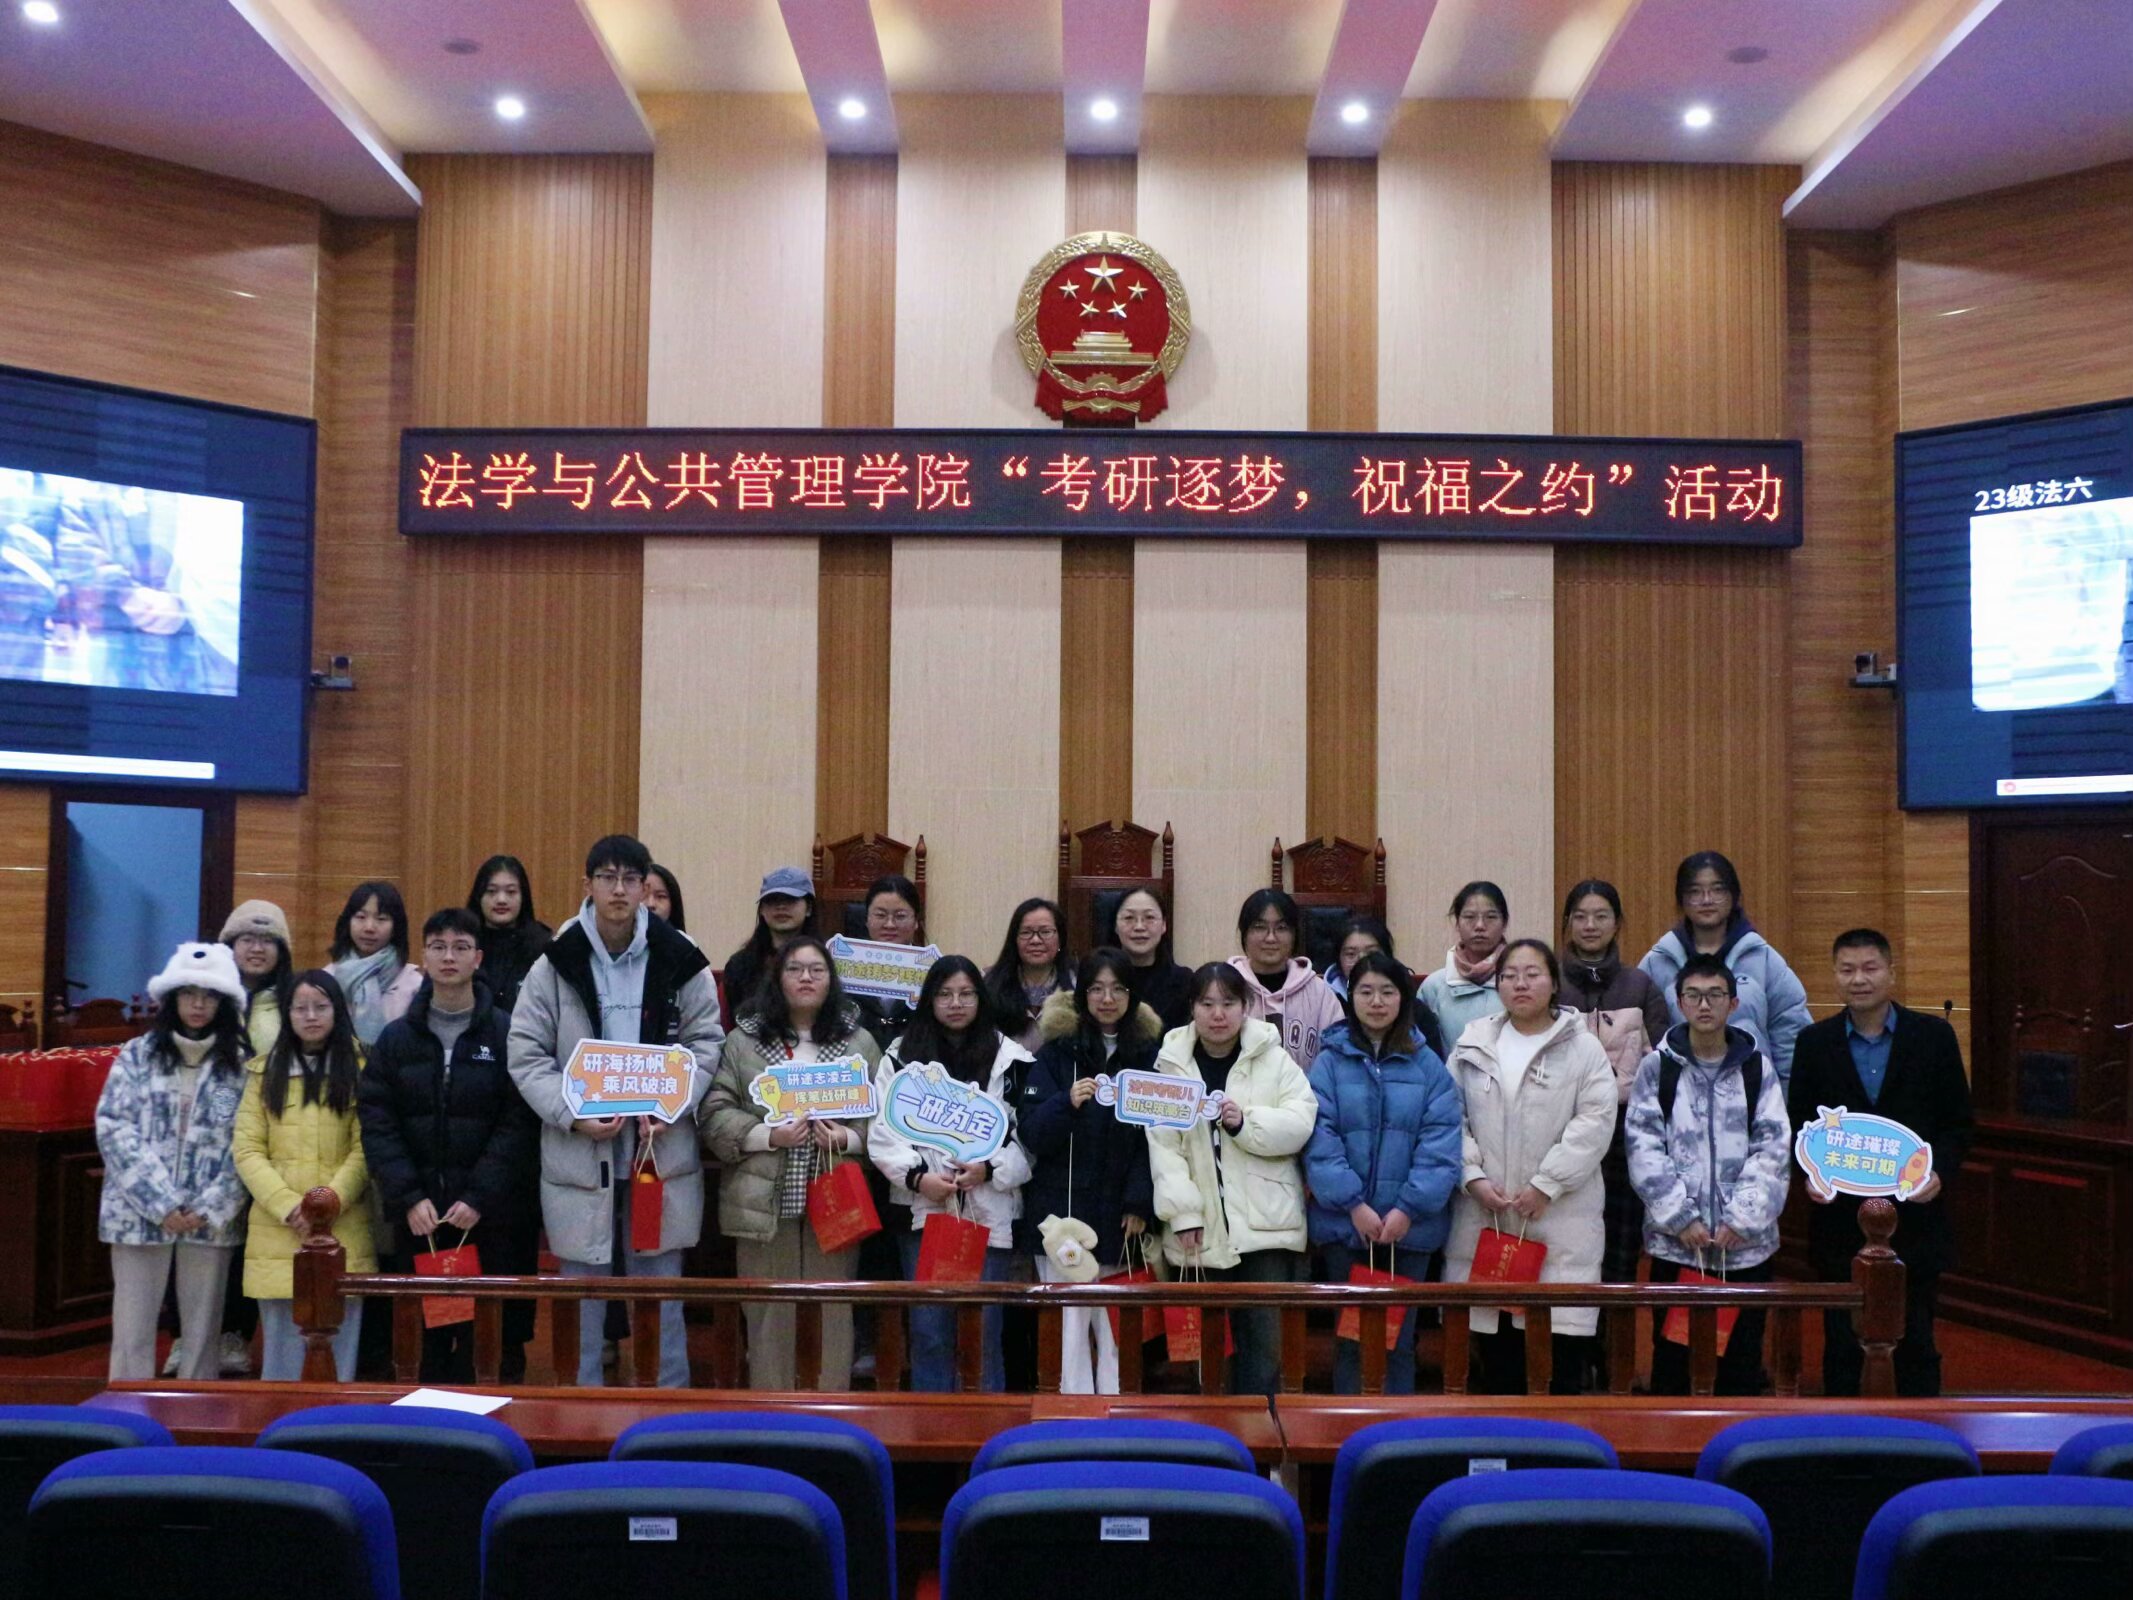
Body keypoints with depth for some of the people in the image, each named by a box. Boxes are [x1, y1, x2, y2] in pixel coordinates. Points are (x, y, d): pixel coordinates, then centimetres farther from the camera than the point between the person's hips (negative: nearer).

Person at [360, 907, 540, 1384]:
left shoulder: (507, 1033, 0)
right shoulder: (397, 1037, 8)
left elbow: (520, 1122, -6)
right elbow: (376, 1121, 2)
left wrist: (480, 1197, -14)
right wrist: (408, 1197, -10)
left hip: (493, 1218, -2)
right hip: (417, 1218, 2)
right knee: (422, 1339, 6)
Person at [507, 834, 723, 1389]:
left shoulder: (679, 959, -1)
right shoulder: (555, 963, -2)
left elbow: (706, 1042, 2)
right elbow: (526, 1053, -1)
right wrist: (574, 1114, -13)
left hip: (661, 1151, 0)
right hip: (578, 1152, 0)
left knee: (661, 1286, 10)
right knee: (582, 1287, 9)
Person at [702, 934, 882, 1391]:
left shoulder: (860, 1043, 8)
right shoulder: (743, 1041, 4)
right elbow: (716, 1114, 0)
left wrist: (848, 1139, -11)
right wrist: (769, 1136, -13)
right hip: (765, 1201, -1)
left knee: (834, 1311, 6)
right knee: (768, 1312, 6)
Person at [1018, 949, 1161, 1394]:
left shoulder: (1148, 1052, 6)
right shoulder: (1057, 1050, 3)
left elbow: (1153, 1135, 5)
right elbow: (1030, 1131, -3)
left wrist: (1140, 1202, -4)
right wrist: (1067, 1103, -22)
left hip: (1119, 1212, 1)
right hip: (1061, 1208, -1)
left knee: (1115, 1324, 2)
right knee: (1071, 1320, -4)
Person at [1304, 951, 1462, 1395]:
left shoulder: (1427, 1064, 1)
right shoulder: (1331, 1060, -1)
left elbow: (1440, 1142, -5)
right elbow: (1319, 1137, -8)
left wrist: (1408, 1209, -15)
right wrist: (1353, 1204, -16)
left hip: (1410, 1226, 1)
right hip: (1343, 1224, 0)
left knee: (1400, 1338, 10)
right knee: (1348, 1336, 9)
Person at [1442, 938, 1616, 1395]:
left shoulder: (1584, 1049, 1)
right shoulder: (1472, 1045, 9)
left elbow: (1594, 1122, -8)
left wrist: (1545, 1185, -13)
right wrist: (1473, 1177, -7)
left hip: (1560, 1219, -2)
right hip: (1483, 1217, 3)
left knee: (1563, 1358, -2)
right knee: (1496, 1359, 10)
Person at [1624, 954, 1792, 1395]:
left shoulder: (1757, 1069, 3)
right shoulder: (1656, 1067, 0)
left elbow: (1773, 1149, -2)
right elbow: (1645, 1149, -4)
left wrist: (1741, 1219, -11)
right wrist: (1680, 1218, -12)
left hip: (1747, 1243, 1)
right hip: (1674, 1241, -1)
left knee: (1742, 1358, 10)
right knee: (1671, 1355, 7)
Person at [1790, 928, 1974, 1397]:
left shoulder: (1933, 1036, 0)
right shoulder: (1814, 1042, 2)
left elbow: (1959, 1121, 3)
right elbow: (1798, 1125, 6)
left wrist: (1941, 1172, -13)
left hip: (1915, 1214, -1)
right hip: (1840, 1220, 1)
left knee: (1915, 1342, 8)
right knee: (1841, 1344, 8)